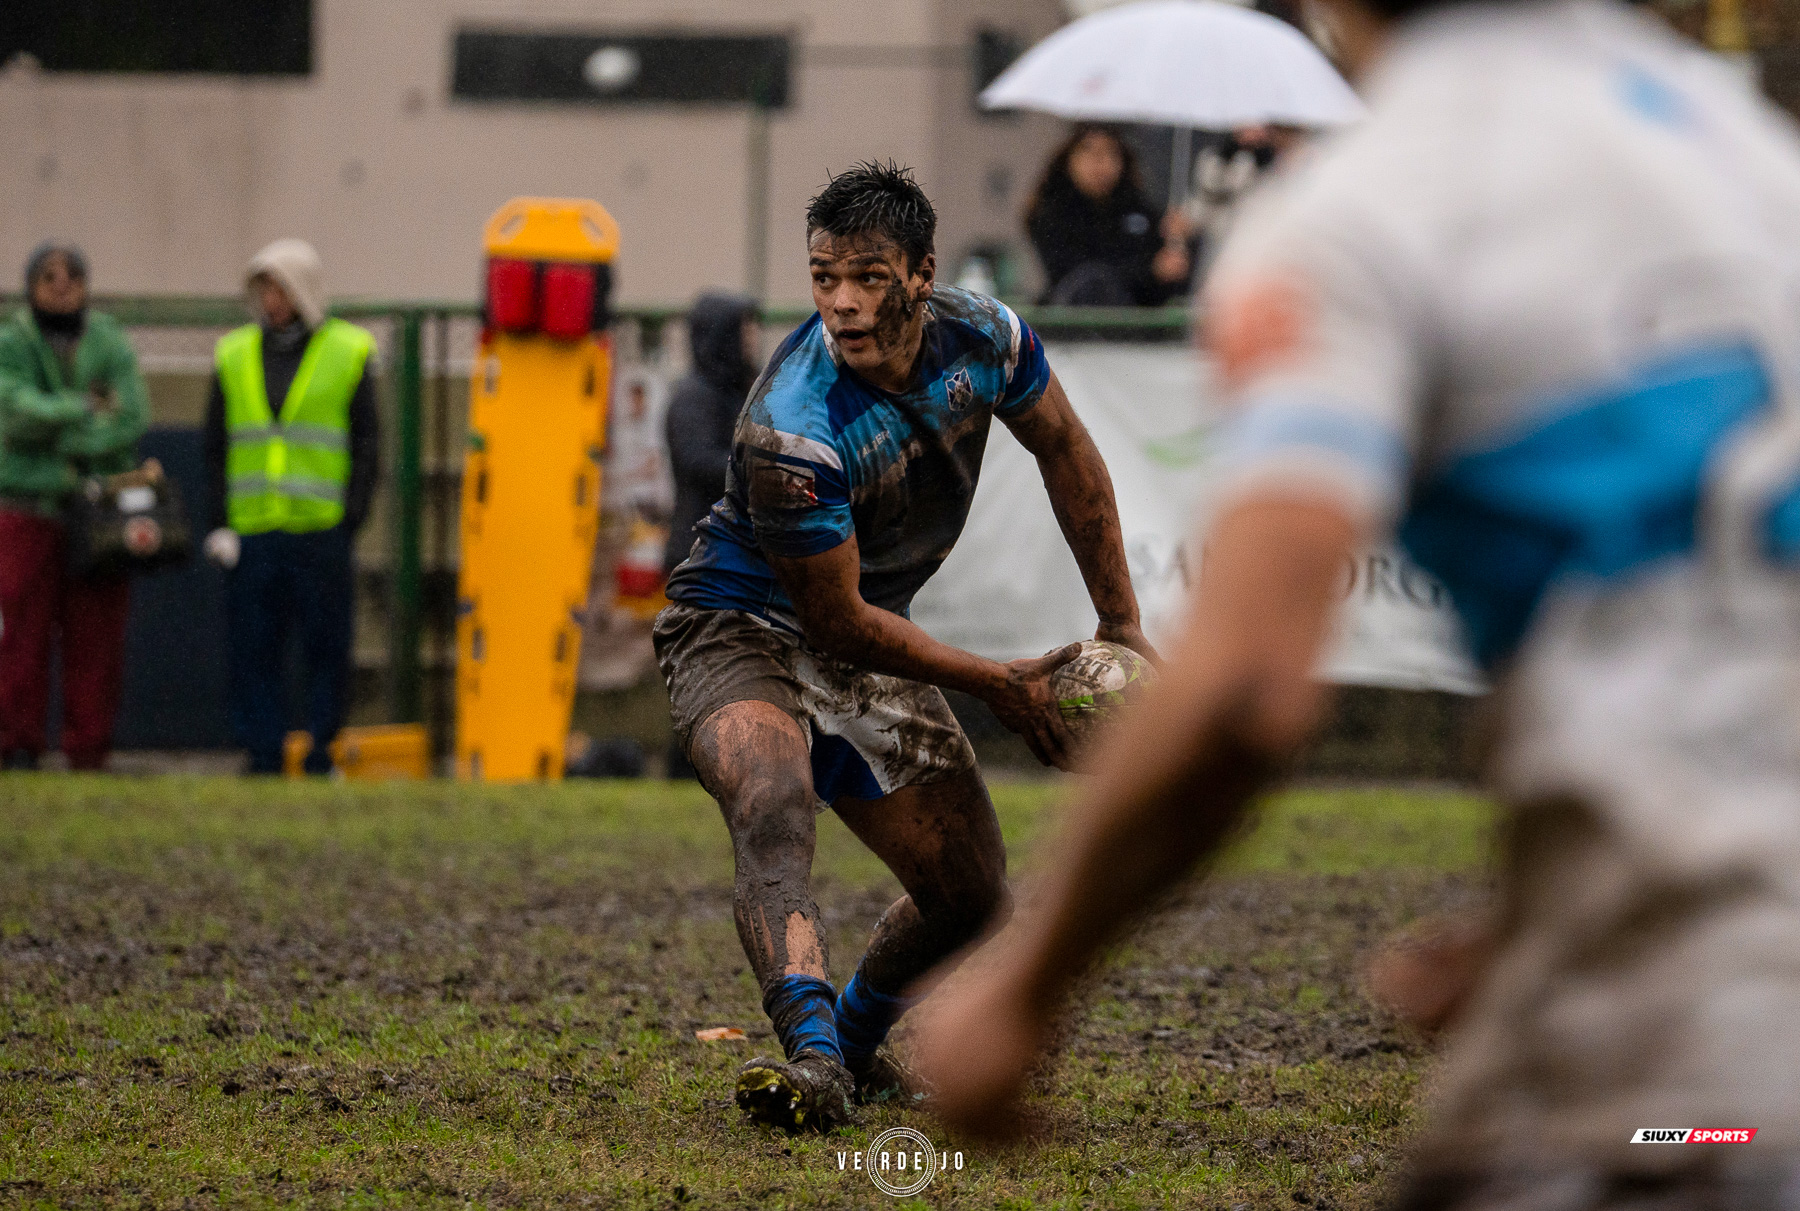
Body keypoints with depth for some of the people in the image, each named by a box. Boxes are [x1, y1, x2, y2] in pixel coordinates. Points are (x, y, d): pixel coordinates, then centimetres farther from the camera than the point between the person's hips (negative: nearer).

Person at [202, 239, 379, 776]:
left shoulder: (347, 354, 4)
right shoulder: (235, 356, 12)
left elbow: (366, 448, 4)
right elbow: (216, 446, 13)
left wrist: (350, 520, -6)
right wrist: (220, 524, 2)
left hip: (320, 532, -2)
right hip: (251, 534, 2)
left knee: (326, 649, -1)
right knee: (253, 650, 1)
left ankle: (321, 752, 7)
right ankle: (263, 756, 6)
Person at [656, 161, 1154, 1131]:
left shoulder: (981, 338, -14)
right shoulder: (791, 431, -33)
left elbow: (1064, 451, 7)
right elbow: (837, 619, -23)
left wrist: (1121, 625, 9)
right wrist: (999, 686, -15)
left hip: (869, 644, 7)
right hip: (745, 630, -7)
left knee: (971, 894, 9)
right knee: (772, 804, -38)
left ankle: (855, 1039, 37)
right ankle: (810, 1052, -54)